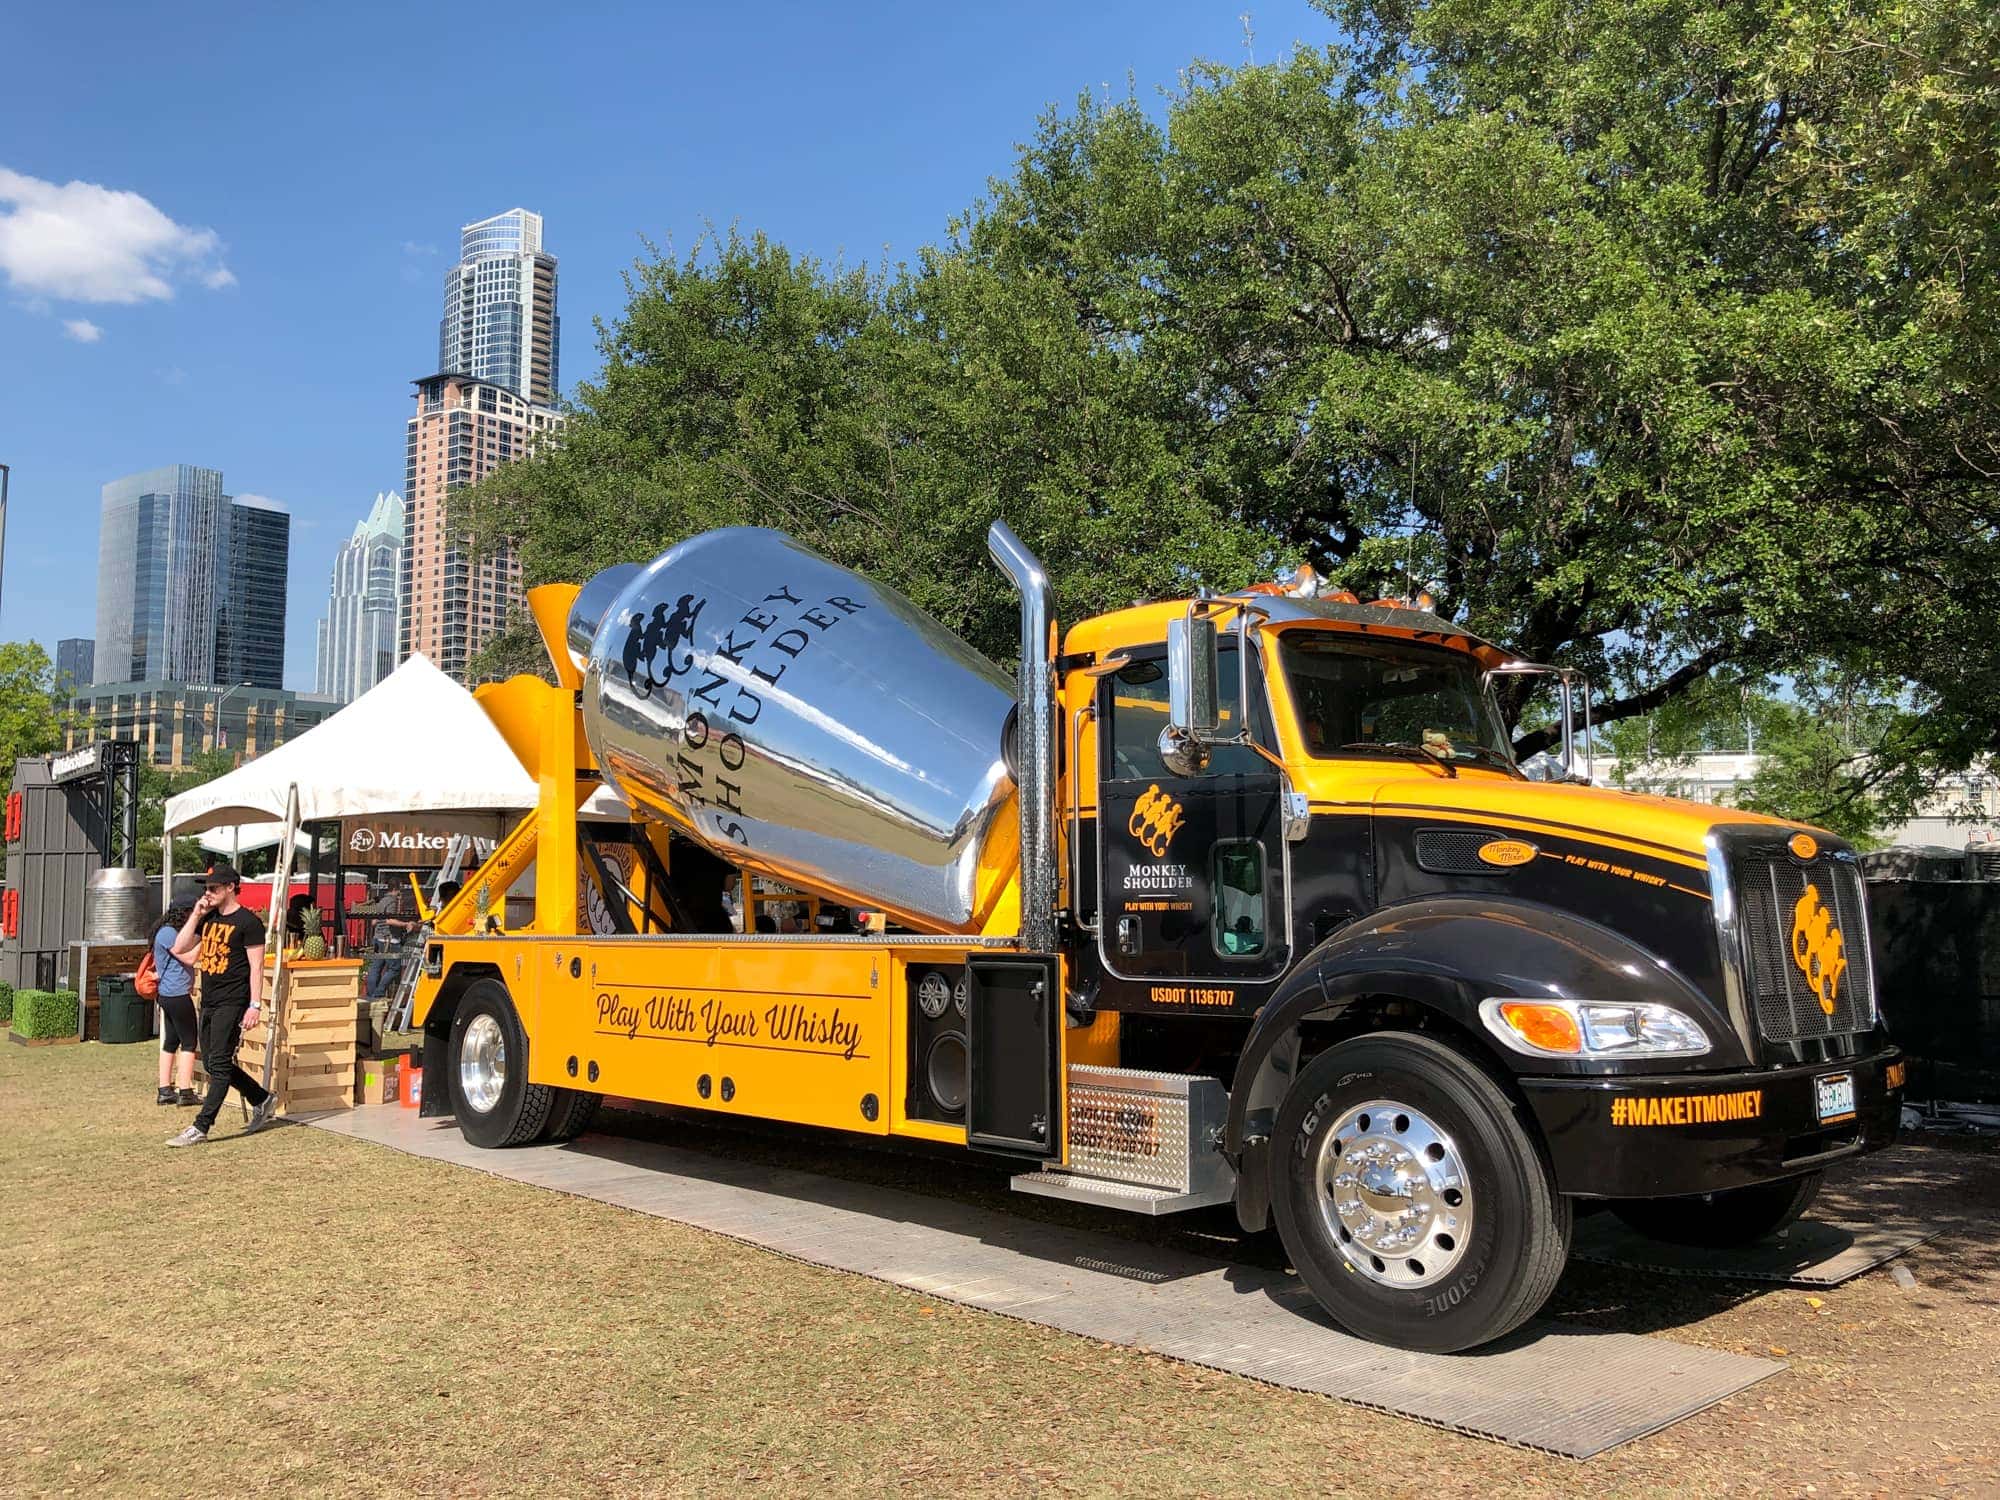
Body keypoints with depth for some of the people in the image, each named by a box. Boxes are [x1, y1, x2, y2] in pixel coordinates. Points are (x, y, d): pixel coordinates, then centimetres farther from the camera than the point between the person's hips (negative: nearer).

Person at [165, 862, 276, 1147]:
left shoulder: (247, 921, -9)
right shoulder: (209, 918, 14)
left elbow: (256, 966, -12)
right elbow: (179, 949, 10)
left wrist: (255, 1005, -17)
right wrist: (196, 915, 2)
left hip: (232, 1003, -9)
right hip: (208, 1002, 9)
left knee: (219, 1064, -8)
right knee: (212, 1063, 13)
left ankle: (201, 1128, -6)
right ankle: (262, 1100, 27)